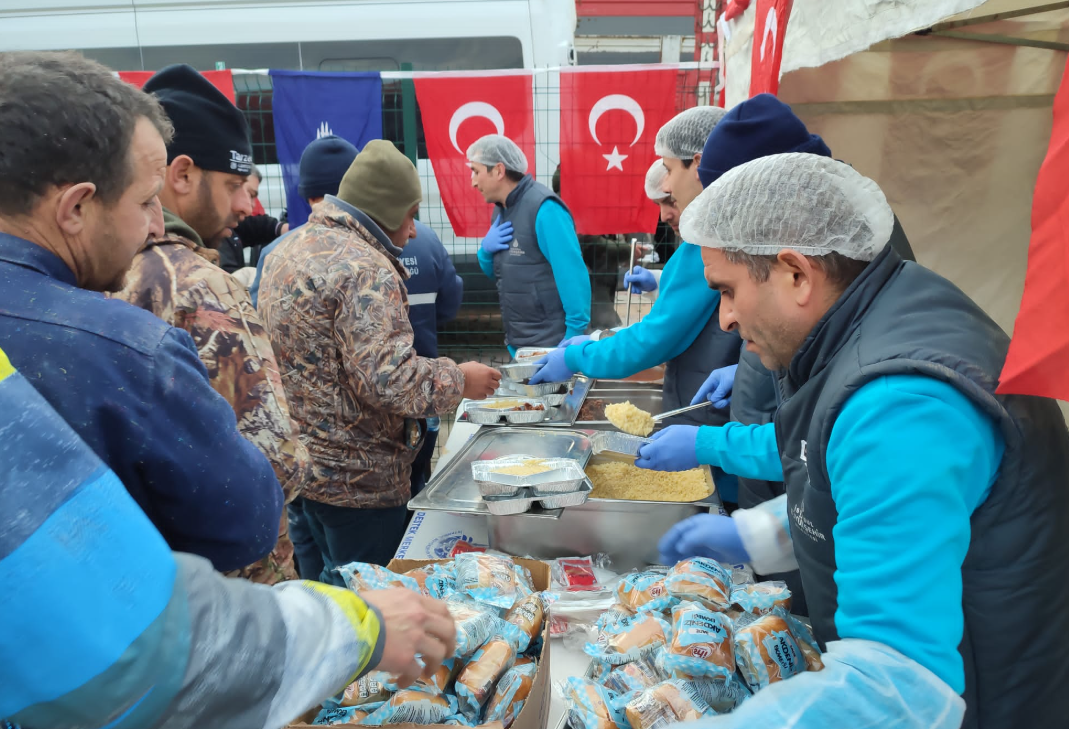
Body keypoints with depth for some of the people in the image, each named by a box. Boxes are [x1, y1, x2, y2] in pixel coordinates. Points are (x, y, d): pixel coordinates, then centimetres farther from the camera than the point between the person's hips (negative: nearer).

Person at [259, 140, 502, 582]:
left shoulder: (289, 249, 9)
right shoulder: (363, 268, -23)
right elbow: (392, 380, -30)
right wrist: (461, 380, -14)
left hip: (299, 461, 10)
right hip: (355, 478, -9)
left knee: (337, 579, 25)